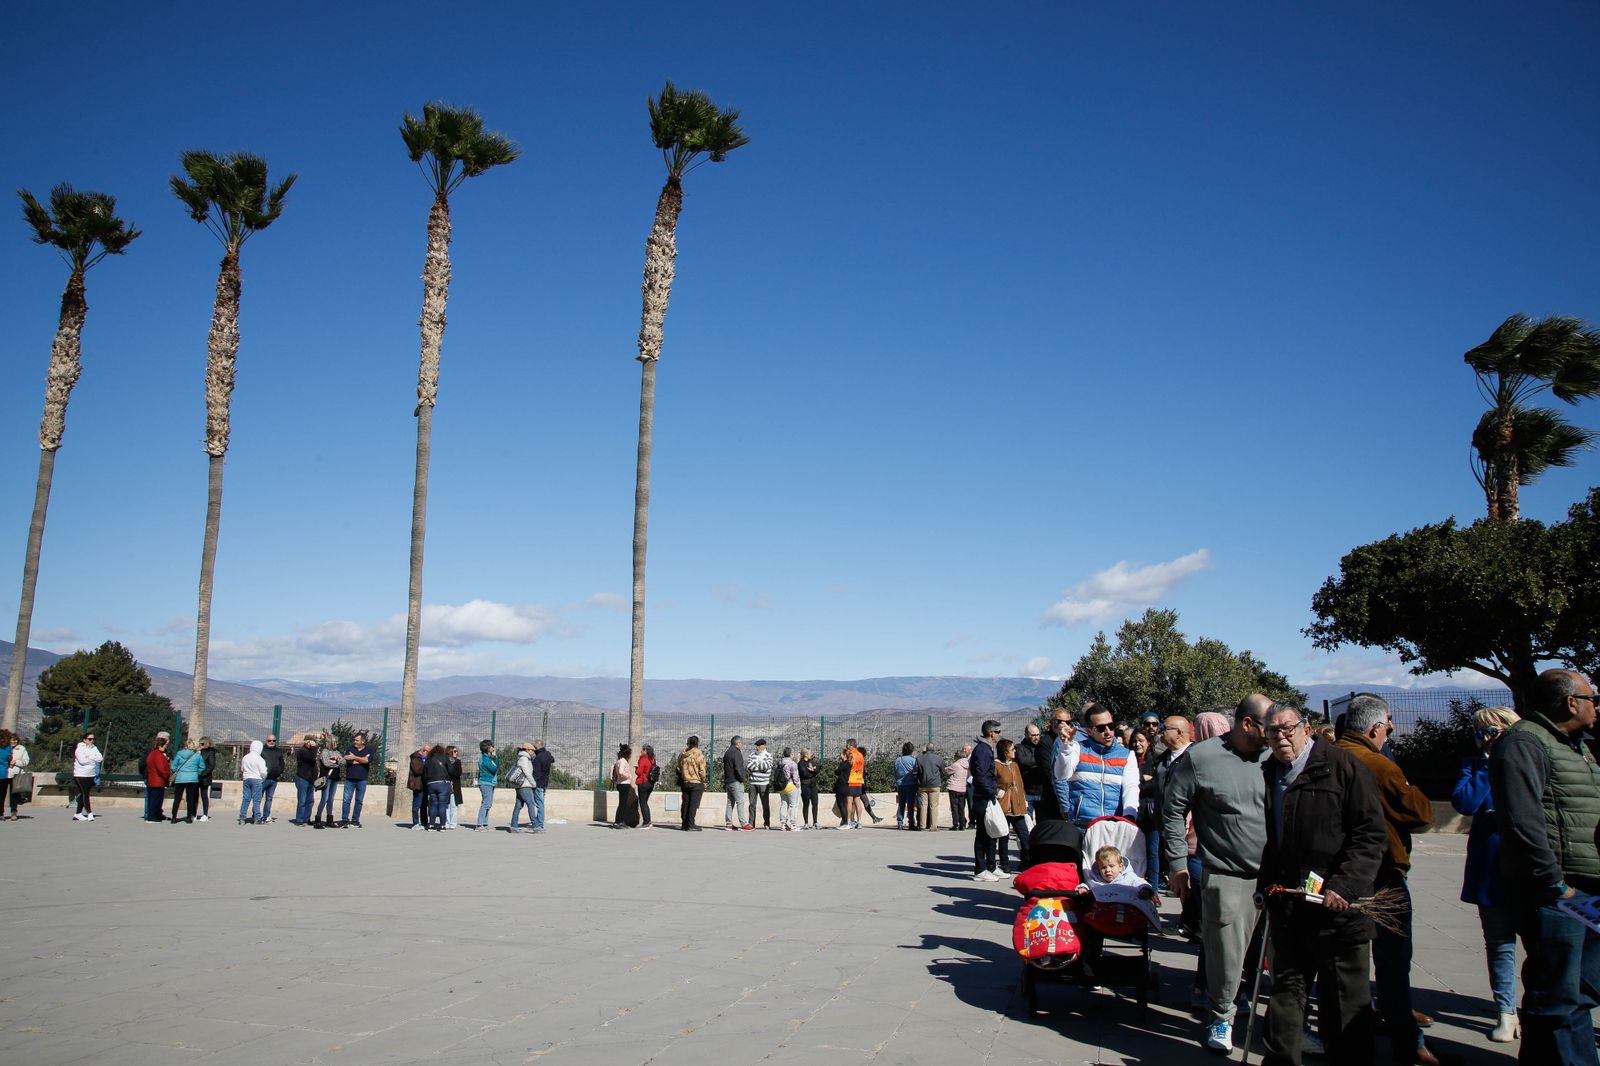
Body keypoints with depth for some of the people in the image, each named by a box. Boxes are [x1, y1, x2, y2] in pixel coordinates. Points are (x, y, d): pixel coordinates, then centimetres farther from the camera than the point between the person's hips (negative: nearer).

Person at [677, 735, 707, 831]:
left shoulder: (682, 754, 6)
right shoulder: (699, 754, -13)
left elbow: (679, 768, 13)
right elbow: (702, 770, -12)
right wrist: (704, 782, -1)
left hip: (685, 782, 6)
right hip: (697, 783, -6)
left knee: (685, 803, 12)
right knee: (694, 804, -4)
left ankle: (684, 824, 15)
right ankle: (690, 825, -6)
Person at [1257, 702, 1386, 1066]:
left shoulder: (1343, 765, -7)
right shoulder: (1267, 774, 10)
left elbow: (1371, 833, -11)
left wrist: (1344, 886, -18)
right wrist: (1265, 884, 9)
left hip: (1336, 904, -5)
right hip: (1286, 906, 5)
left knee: (1344, 998, 5)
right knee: (1286, 990, 15)